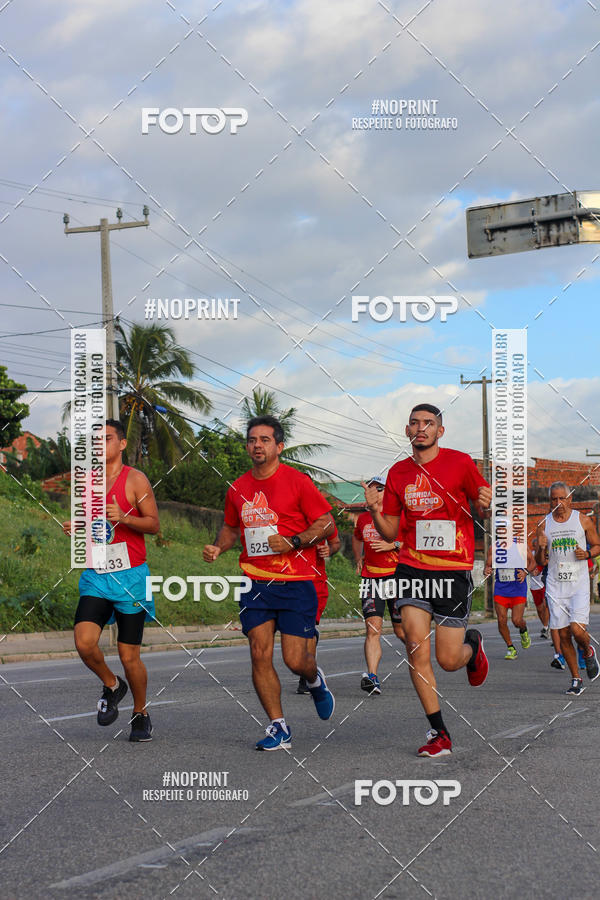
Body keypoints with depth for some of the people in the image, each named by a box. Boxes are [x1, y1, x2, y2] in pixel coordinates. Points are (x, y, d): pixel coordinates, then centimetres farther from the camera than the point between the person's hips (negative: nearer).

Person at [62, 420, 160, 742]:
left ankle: (140, 713, 23)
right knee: (84, 643, -16)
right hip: (95, 576, 4)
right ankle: (111, 686, 13)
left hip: (130, 576, -4)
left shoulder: (134, 479, -4)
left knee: (129, 656, 1)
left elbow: (154, 524, -6)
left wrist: (123, 517, -23)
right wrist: (74, 528, 1)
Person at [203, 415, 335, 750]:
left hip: (296, 583, -4)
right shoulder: (238, 488, 9)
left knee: (295, 659, -6)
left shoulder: (297, 481, -5)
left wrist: (293, 542, -17)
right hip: (256, 582, 4)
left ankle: (316, 681, 32)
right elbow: (232, 527, 25)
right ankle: (279, 728, 5)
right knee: (260, 655, -6)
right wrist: (218, 547, 4)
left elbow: (326, 522, -3)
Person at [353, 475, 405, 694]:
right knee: (372, 628, -12)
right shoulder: (362, 519, 13)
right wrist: (358, 558, 18)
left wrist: (393, 545, -15)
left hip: (396, 575, -3)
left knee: (401, 631, 4)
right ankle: (372, 678, -21)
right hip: (370, 577, 3)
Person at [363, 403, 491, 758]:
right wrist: (376, 511, -8)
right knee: (417, 649, -11)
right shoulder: (398, 473, 8)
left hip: (454, 570, -3)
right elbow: (390, 532, 13)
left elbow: (482, 509, 7)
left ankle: (472, 644, 36)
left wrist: (486, 504, -16)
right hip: (413, 567, 3)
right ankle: (439, 734, -1)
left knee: (448, 660, -2)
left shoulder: (460, 462, -3)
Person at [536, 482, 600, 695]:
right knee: (563, 635, 1)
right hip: (555, 586, 2)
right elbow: (541, 562, 9)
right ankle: (576, 680, 14)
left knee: (577, 629, -17)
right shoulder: (544, 525, 5)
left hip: (579, 584, -2)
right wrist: (542, 548, -12)